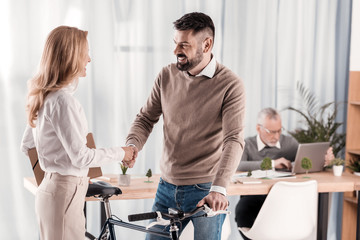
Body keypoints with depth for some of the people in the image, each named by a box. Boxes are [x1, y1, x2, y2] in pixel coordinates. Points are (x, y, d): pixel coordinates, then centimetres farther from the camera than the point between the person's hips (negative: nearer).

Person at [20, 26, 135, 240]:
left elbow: (27, 145, 17)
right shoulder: (62, 100, -20)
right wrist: (120, 153, -5)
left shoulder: (44, 96, 8)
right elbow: (81, 156, -19)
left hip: (52, 188, 9)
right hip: (64, 192, -9)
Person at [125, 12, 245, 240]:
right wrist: (132, 146, -12)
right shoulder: (167, 75, 2)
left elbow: (234, 140, -21)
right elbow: (146, 118, 9)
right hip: (167, 187, 5)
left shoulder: (231, 85, -13)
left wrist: (219, 188, -33)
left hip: (206, 192, -4)